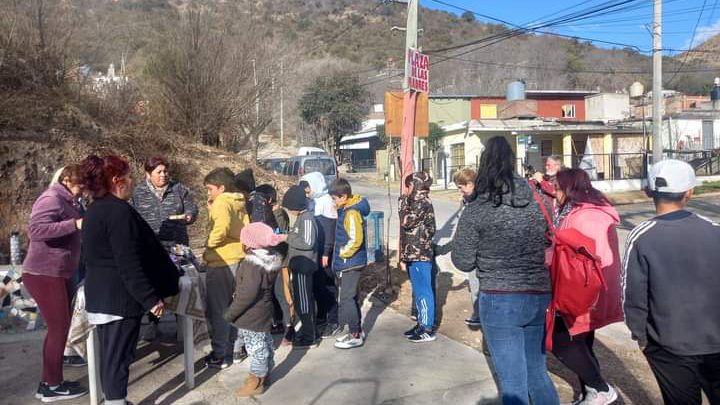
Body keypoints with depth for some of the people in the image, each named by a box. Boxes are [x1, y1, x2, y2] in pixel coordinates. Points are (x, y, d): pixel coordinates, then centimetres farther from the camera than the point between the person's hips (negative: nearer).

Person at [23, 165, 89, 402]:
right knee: (59, 328, -2)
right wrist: (75, 224, -34)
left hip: (57, 273, 10)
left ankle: (50, 382, 25)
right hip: (44, 274, -10)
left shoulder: (67, 201, 14)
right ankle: (52, 386, 9)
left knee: (59, 327, 15)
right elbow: (35, 230, -29)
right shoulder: (52, 199, -15)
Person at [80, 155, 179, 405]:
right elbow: (129, 264, -23)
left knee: (109, 354, 17)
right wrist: (151, 298, -19)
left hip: (99, 295, 9)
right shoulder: (119, 210, -19)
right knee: (118, 357, 0)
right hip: (120, 297, -9)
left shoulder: (95, 210, 11)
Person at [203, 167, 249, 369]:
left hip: (222, 261, -9)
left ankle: (221, 355, 9)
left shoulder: (221, 202, -14)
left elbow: (222, 226, -32)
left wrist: (209, 245, -17)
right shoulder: (238, 202, 11)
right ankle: (237, 348, 27)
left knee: (217, 310, 2)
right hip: (237, 259, 9)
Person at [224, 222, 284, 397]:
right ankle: (264, 372, 36)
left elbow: (248, 295, -27)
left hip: (252, 316, -10)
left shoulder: (253, 264, -26)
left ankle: (256, 382, 14)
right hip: (264, 312, 10)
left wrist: (231, 313, -15)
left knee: (256, 348, 2)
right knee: (265, 343, 20)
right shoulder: (270, 259, 3)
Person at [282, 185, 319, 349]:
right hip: (300, 265, 10)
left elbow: (307, 242, -25)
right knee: (304, 299, 18)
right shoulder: (300, 217, 11)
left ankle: (309, 337, 8)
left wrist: (287, 237, -18)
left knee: (303, 301, -2)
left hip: (303, 266, -10)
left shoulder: (306, 218, -18)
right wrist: (287, 236, 3)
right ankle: (308, 330, 30)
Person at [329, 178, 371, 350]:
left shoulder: (351, 213, -21)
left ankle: (356, 336, 7)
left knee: (346, 298, -2)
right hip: (348, 262, 10)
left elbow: (355, 240, -26)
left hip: (350, 263, -10)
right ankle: (357, 331, 28)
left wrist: (342, 253, -14)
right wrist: (340, 253, 12)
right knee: (351, 297, 17)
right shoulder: (346, 209, 9)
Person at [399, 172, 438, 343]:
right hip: (413, 255, 10)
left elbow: (407, 222, -23)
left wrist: (403, 204, -7)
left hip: (420, 256, -10)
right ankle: (422, 323, 26)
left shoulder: (423, 203, -14)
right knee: (418, 291, 16)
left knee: (423, 292, -3)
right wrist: (404, 256, 18)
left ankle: (428, 329, 5)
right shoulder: (416, 203, 16)